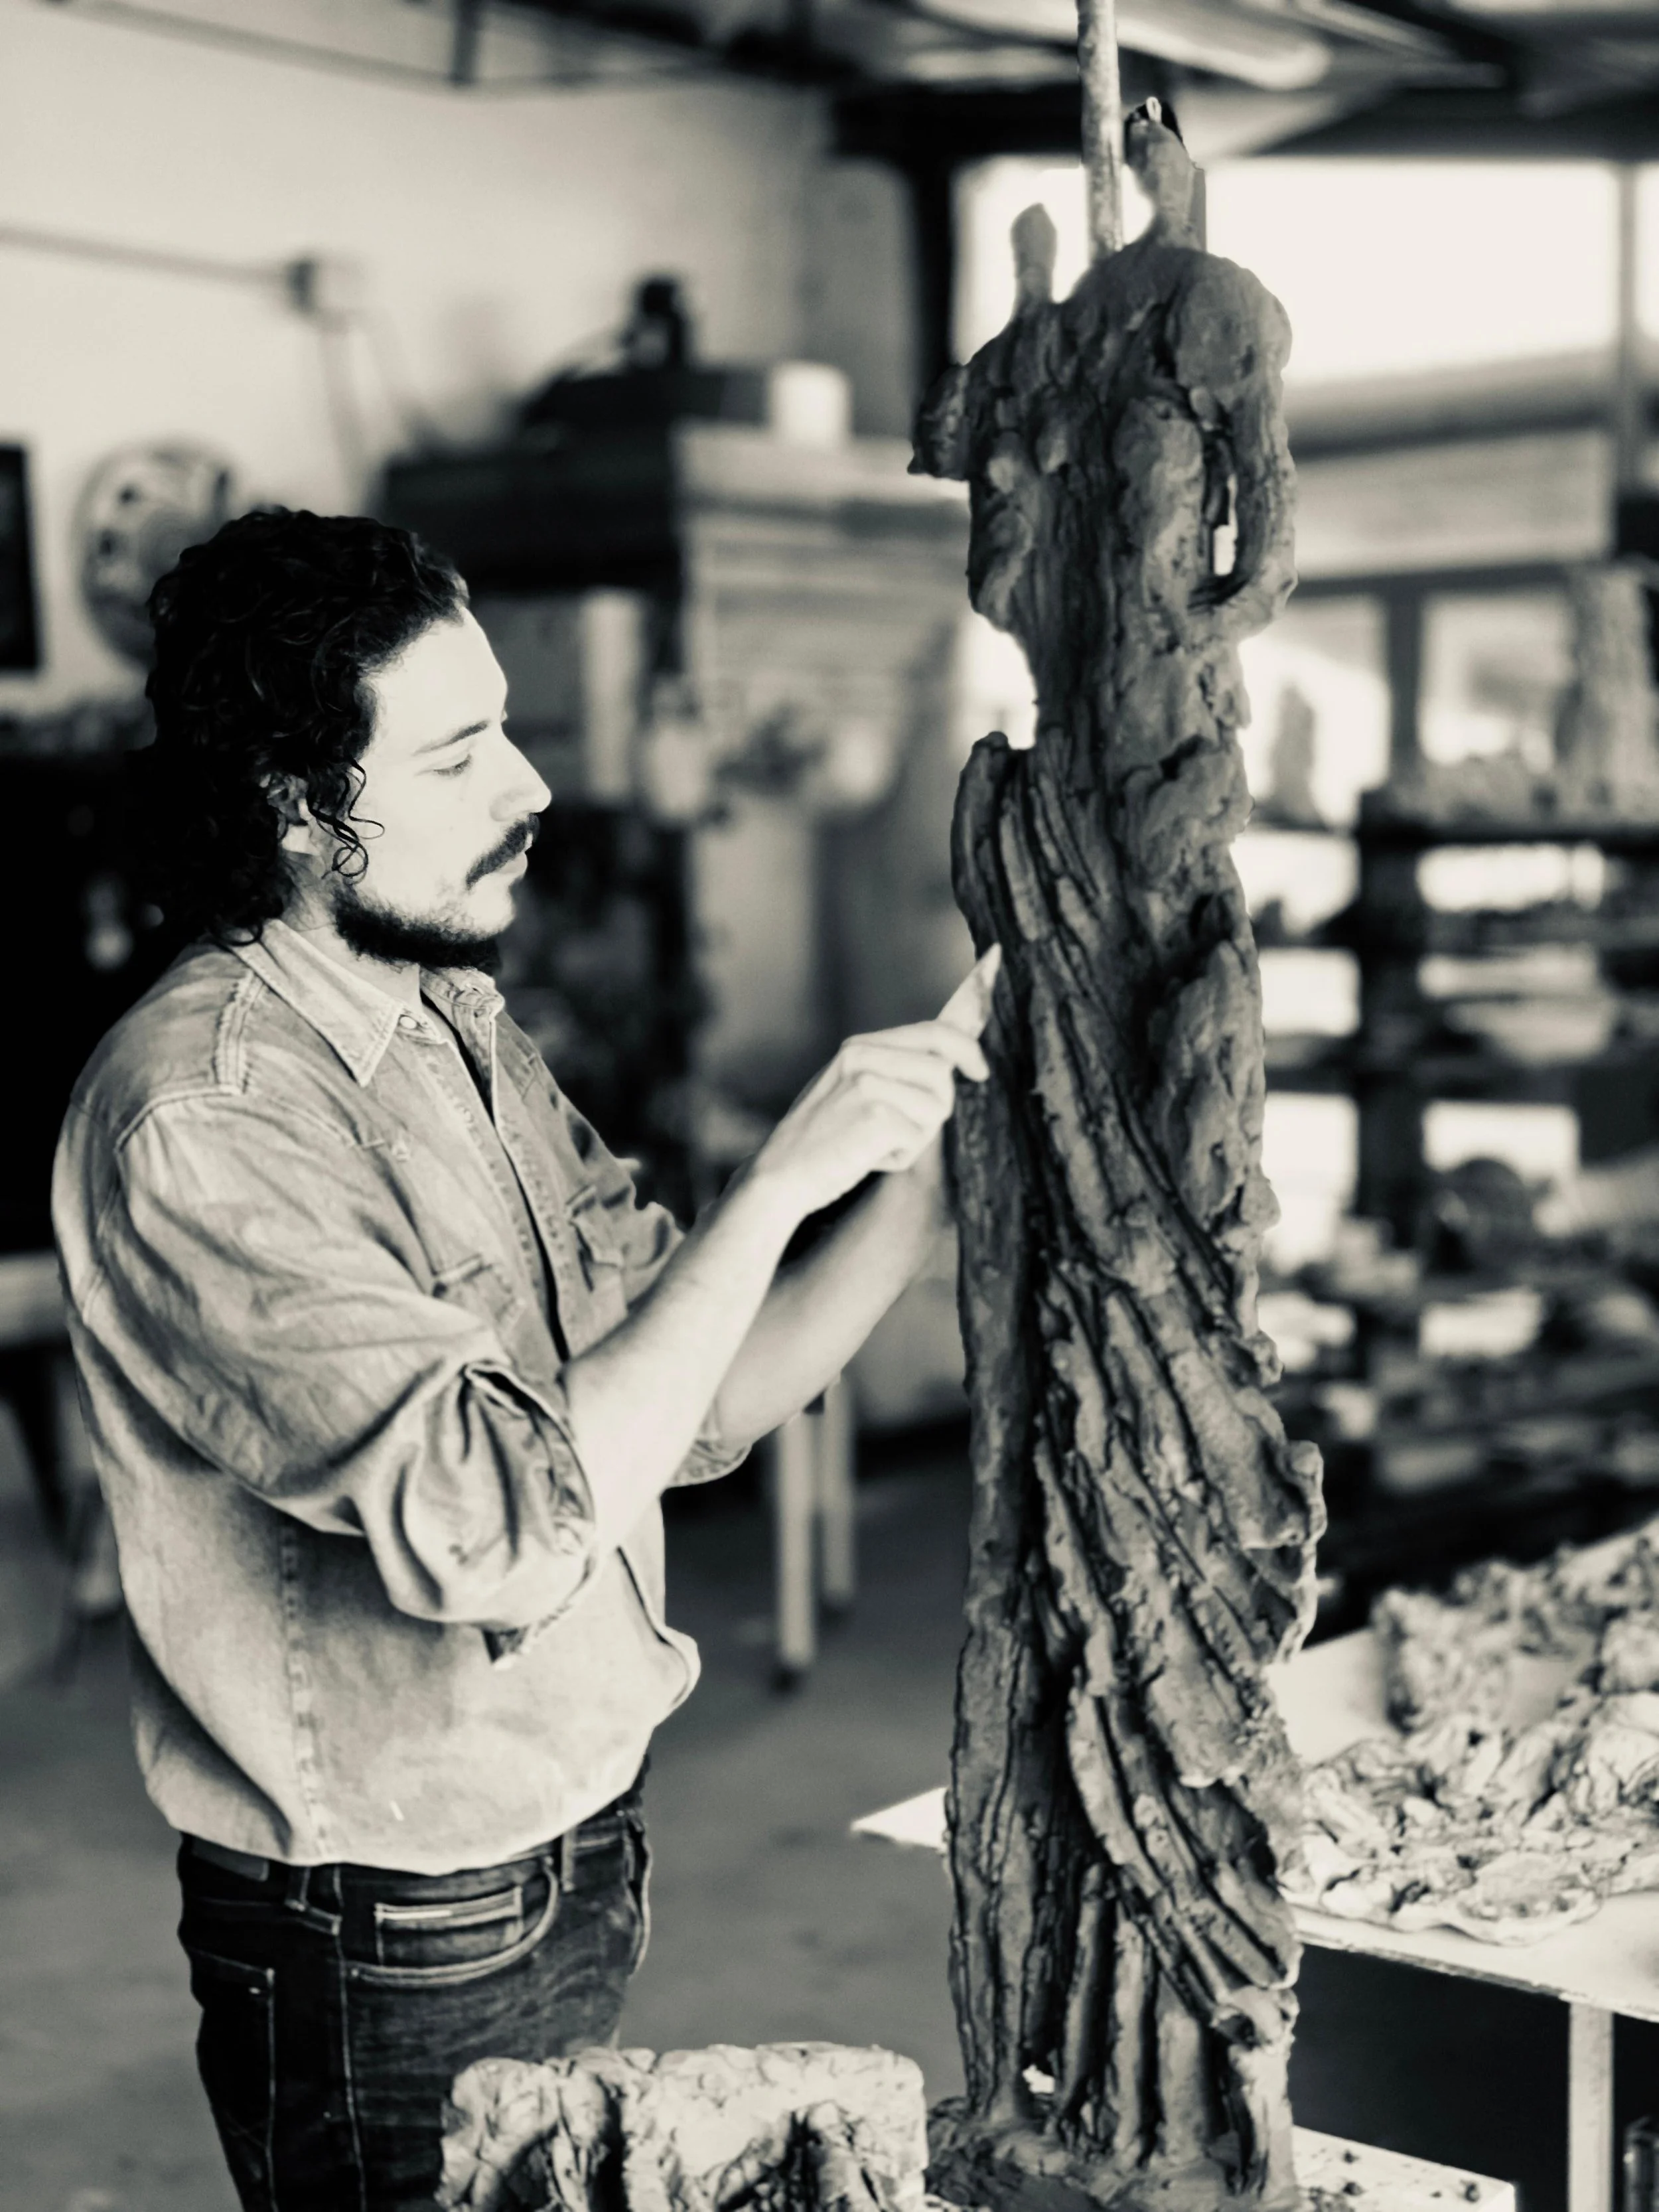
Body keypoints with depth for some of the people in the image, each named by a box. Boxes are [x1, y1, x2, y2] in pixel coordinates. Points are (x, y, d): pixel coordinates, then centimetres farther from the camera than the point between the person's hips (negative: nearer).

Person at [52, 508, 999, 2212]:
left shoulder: (461, 1032, 6)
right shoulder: (197, 1119, -23)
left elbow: (705, 1401, 6)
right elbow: (506, 1528, -31)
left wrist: (928, 1141, -6)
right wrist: (777, 1182, -26)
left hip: (579, 1864, 8)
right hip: (388, 1959, -8)